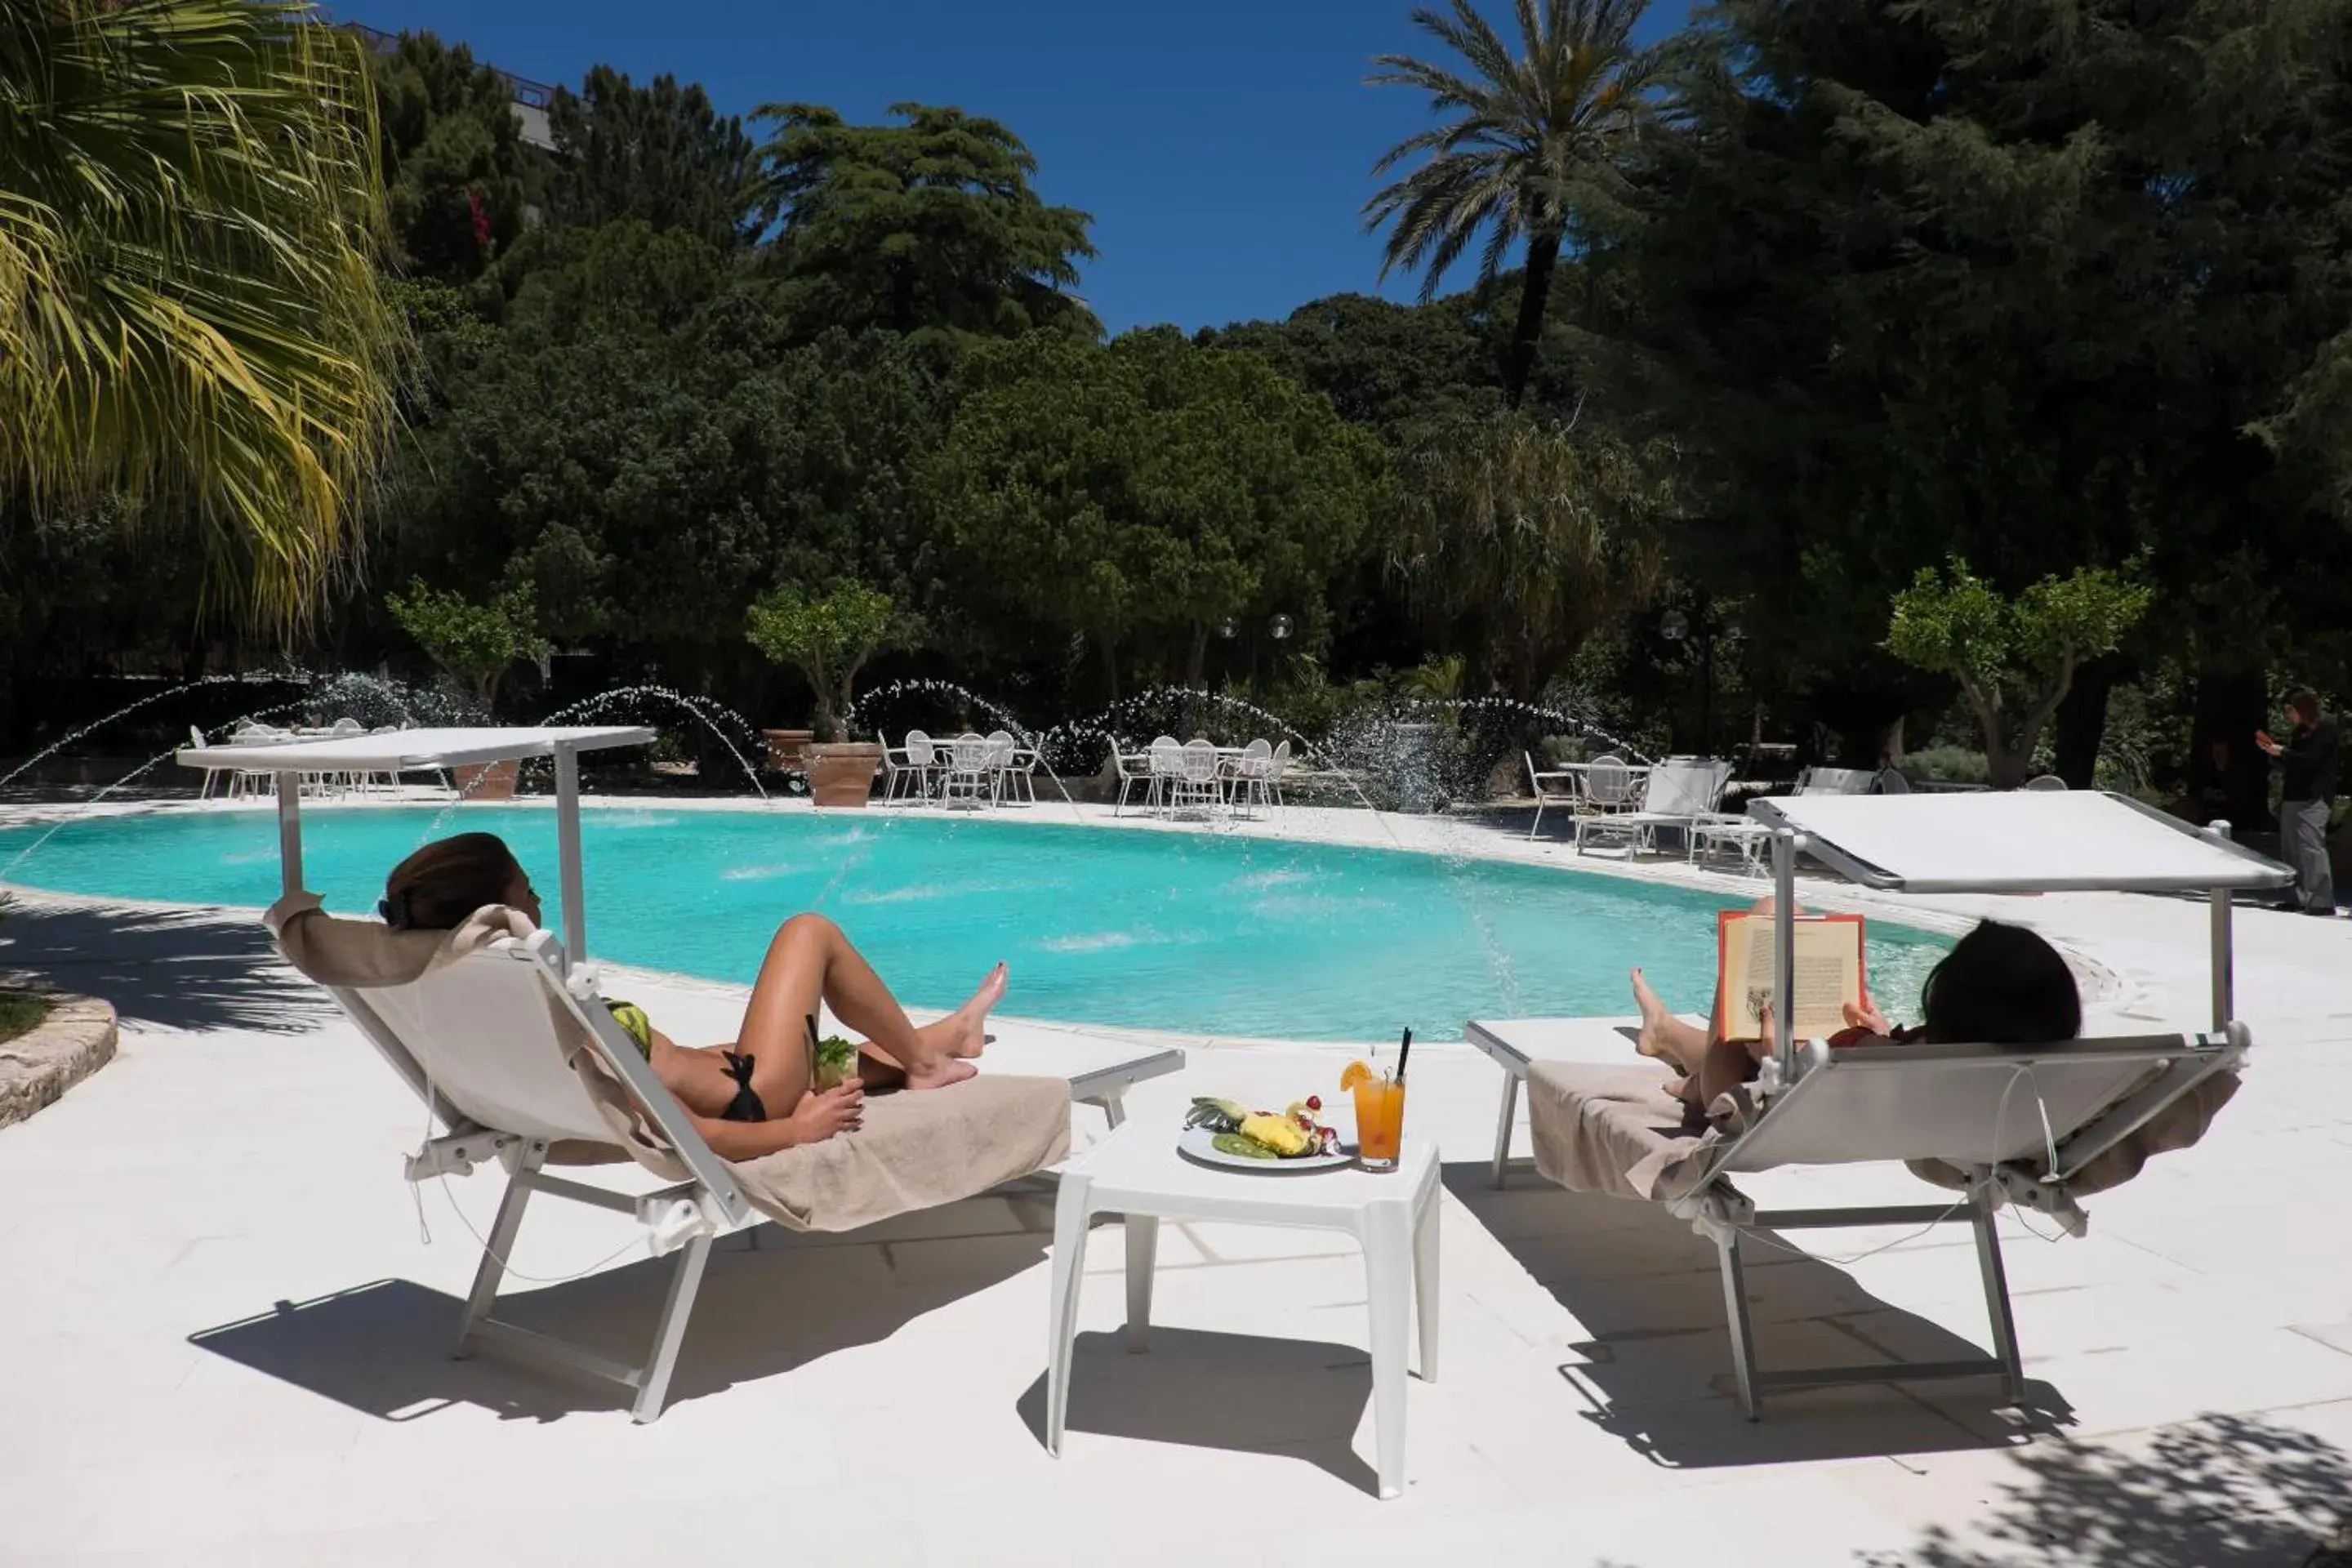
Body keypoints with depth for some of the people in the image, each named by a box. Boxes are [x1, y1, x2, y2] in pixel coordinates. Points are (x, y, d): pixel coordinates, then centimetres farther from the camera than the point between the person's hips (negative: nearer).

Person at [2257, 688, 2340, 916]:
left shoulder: (2326, 727, -6)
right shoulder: (2299, 731, 17)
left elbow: (2310, 760, -17)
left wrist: (2282, 752, -12)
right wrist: (2274, 752, 6)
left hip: (2313, 798, -9)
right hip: (2293, 796, 9)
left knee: (2312, 847, -14)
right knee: (2292, 848, 9)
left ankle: (2322, 901, -15)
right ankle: (2302, 897, 15)